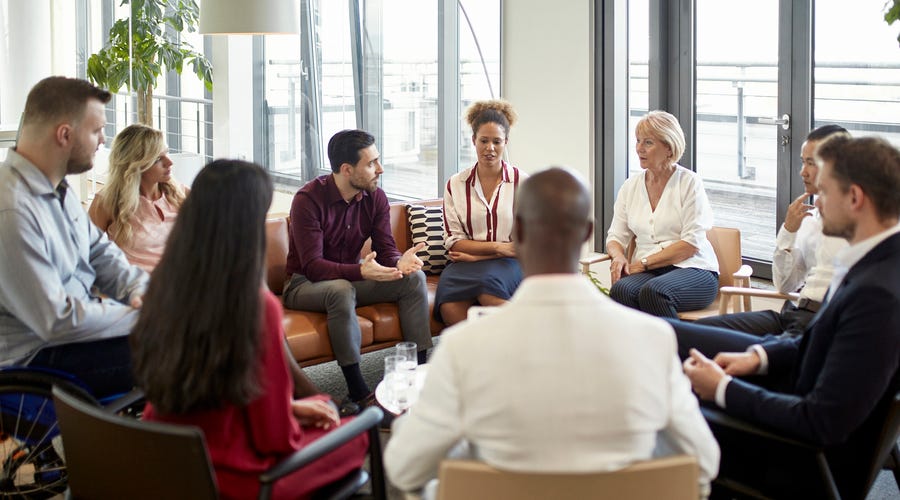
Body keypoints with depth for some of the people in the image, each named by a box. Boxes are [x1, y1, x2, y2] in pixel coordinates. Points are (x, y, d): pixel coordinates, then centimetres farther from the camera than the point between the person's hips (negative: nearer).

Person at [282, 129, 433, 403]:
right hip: (304, 285, -6)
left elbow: (386, 249, -6)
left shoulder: (375, 197, -3)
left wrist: (399, 262, -32)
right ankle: (358, 391, -32)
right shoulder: (309, 199, -22)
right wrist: (361, 271, -44)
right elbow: (312, 266, -28)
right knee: (341, 290, -39)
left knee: (414, 277, -14)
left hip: (349, 277, 6)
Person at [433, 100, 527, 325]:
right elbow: (454, 241, 4)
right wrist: (498, 247, -9)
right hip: (467, 264, 1)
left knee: (487, 279, -38)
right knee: (449, 306, -33)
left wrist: (476, 255, -5)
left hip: (509, 265, -1)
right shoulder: (455, 184, 9)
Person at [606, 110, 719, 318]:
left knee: (654, 291, -37)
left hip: (692, 270, -3)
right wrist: (619, 257, -10)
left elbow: (691, 243, -8)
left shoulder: (689, 182, 0)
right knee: (620, 290, -32)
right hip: (646, 271, 4)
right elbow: (615, 237, 14)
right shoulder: (631, 186, 14)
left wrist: (644, 262, -13)